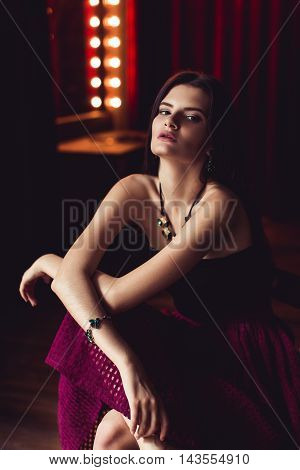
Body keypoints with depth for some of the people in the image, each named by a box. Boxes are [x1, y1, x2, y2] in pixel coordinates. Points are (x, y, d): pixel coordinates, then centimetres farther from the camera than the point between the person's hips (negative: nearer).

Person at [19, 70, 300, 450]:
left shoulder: (218, 205, -25)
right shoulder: (136, 190, -6)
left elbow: (116, 296, -27)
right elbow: (73, 272, -21)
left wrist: (52, 262, -10)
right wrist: (126, 361, -36)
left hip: (243, 371, -5)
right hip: (188, 351, 5)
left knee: (115, 431, -23)